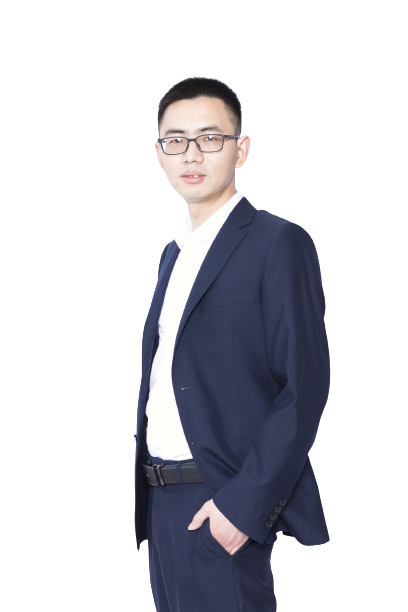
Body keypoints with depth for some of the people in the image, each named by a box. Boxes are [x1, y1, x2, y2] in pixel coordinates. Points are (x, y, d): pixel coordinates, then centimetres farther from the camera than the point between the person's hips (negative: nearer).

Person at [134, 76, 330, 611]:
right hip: (165, 503, 7)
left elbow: (305, 385, -14)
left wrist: (244, 503, -20)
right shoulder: (175, 252, 17)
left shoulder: (279, 244, -8)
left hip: (225, 505, -7)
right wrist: (149, 496, 10)